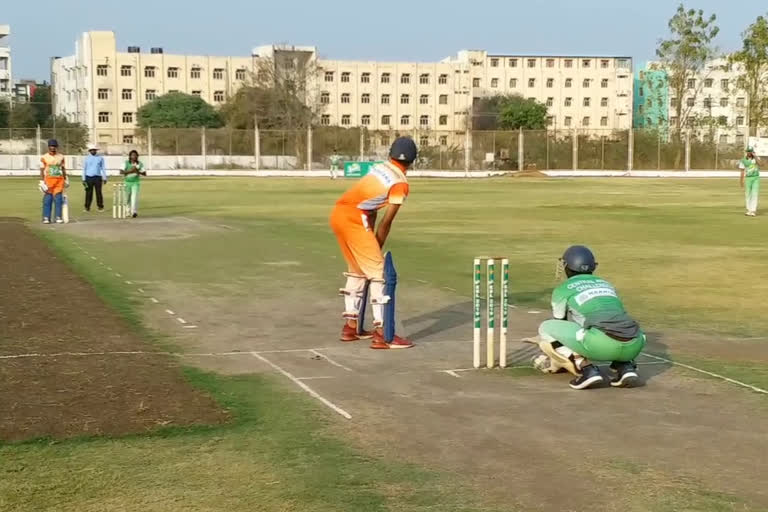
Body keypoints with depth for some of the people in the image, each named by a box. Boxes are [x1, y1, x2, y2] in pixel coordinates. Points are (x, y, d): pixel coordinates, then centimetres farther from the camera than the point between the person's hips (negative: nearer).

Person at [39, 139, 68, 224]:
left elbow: (63, 169, 17)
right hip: (48, 180, -2)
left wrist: (66, 179, 20)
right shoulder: (44, 157, 0)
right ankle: (46, 217, 0)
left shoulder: (61, 157, 9)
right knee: (47, 199, -3)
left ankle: (58, 217, 4)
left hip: (59, 180, 2)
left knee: (58, 199, -1)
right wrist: (42, 181, -8)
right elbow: (42, 170, -2)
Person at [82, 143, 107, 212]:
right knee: (88, 193, -1)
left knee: (98, 192, -2)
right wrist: (83, 179, 5)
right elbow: (84, 169, 10)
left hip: (98, 177, 0)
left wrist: (104, 178, 6)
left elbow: (103, 168, 10)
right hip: (89, 177, 0)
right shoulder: (87, 158, 8)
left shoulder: (100, 158, 7)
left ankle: (100, 207, 5)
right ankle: (87, 207, 5)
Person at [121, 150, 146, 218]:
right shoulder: (126, 163, -9)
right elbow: (121, 172, -17)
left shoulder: (140, 164, -4)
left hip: (136, 183, -1)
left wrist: (138, 172, -21)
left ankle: (134, 212, -27)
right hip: (127, 182, 1)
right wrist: (130, 171, -28)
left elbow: (145, 174, -2)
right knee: (127, 198, 11)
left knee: (135, 197, -20)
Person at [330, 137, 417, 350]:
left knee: (357, 270, 22)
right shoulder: (400, 183, -3)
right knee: (378, 271, -3)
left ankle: (350, 327, 28)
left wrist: (370, 243, 19)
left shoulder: (380, 167, 20)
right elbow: (386, 222, -4)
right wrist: (377, 248, 8)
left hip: (338, 213, 8)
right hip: (353, 218, -8)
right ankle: (381, 334, -5)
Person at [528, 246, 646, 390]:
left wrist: (552, 356, 49)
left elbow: (559, 325, 31)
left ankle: (587, 369, -6)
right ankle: (625, 366, 10)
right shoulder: (607, 285, 32)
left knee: (545, 328, 12)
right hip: (633, 347, 5)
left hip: (601, 344, -5)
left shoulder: (563, 289, 18)